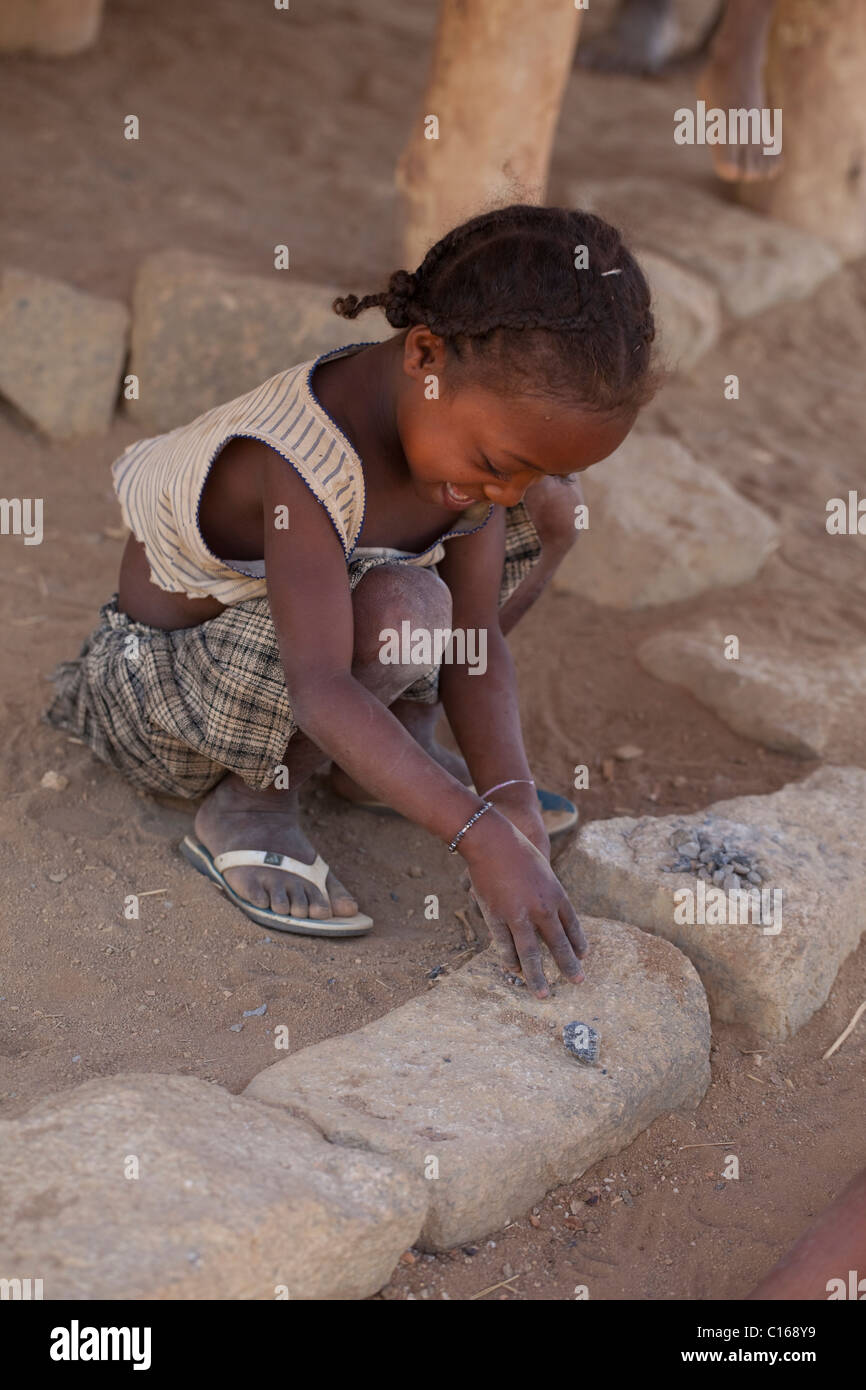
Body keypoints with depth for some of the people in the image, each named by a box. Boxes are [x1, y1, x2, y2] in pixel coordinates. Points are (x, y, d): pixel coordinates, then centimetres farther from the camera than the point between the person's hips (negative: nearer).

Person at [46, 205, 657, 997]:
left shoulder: (476, 431, -13)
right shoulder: (302, 464, -37)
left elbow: (474, 635, -14)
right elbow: (320, 690, -43)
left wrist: (508, 794, -26)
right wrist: (481, 835, -47)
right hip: (162, 673, -7)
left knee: (551, 509, -2)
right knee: (401, 607, -39)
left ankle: (381, 755, 5)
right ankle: (251, 807, -13)